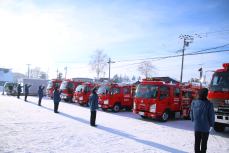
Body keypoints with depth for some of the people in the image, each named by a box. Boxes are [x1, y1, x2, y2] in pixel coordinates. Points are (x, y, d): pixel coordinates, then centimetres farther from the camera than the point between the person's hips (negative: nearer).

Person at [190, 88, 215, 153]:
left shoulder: (194, 103, -7)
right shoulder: (209, 104, -18)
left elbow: (191, 114, 2)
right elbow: (211, 116, -12)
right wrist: (211, 124, 5)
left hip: (196, 126, 3)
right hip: (205, 127, -3)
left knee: (197, 142, 16)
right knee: (204, 143, 12)